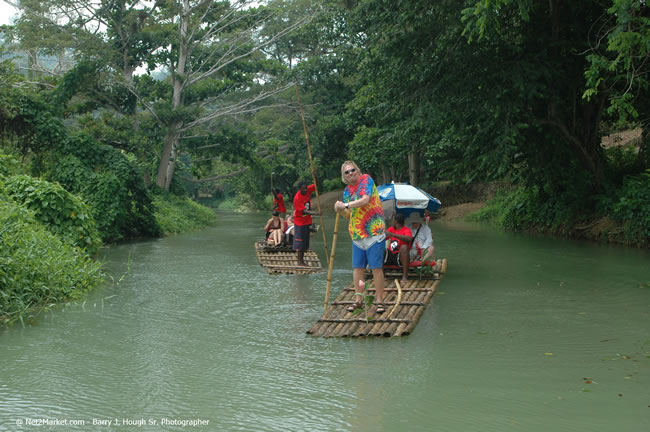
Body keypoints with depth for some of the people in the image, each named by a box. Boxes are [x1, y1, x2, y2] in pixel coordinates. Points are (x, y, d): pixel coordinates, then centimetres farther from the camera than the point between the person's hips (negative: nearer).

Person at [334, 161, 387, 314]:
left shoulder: (366, 179, -4)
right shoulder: (347, 190, 15)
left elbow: (365, 200, -19)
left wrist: (346, 205, -15)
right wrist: (340, 209, -3)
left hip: (374, 232, -6)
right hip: (357, 235, 6)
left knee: (376, 268, -5)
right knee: (357, 268, 8)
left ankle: (380, 301, 1)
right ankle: (358, 300, 17)